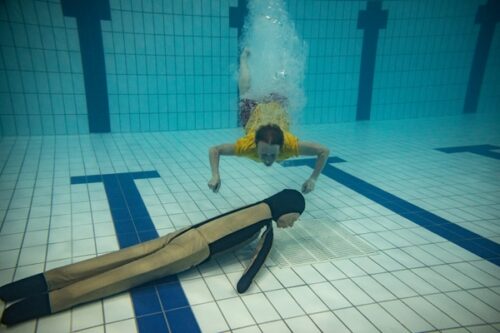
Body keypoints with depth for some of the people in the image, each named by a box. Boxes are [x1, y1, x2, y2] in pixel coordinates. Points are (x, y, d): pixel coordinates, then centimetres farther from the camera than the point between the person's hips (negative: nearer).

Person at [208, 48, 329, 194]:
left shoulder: (290, 144, -44)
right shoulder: (247, 145, -43)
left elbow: (324, 151, -33)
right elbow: (214, 150, -32)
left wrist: (313, 179, -42)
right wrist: (215, 176, -47)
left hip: (277, 109, 0)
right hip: (255, 112, 1)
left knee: (280, 93, 35)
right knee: (245, 93, 33)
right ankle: (243, 58, 55)